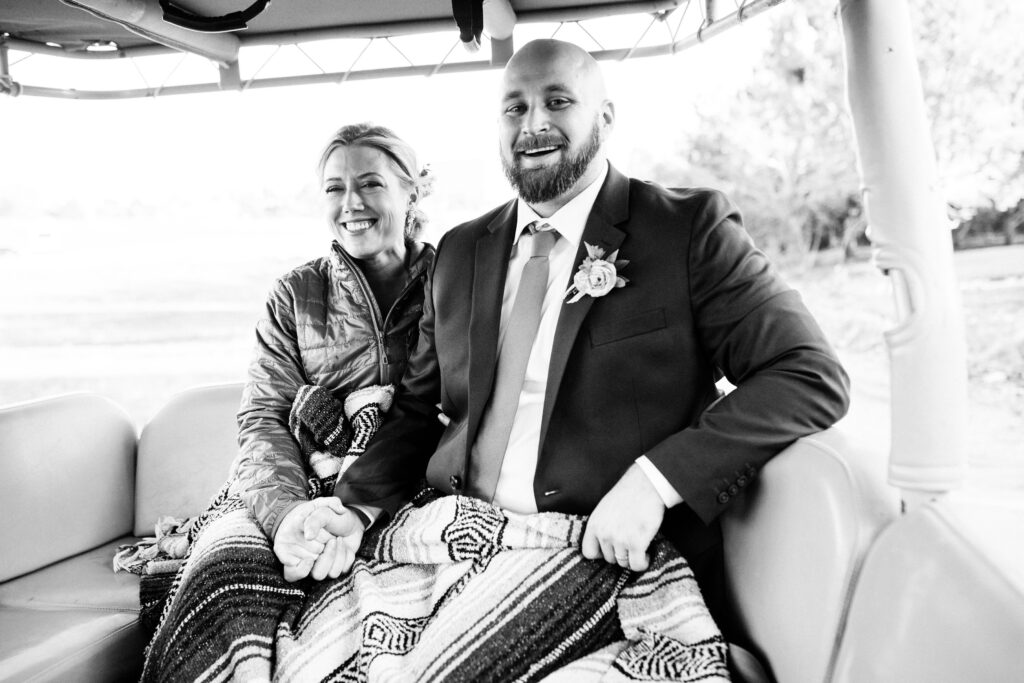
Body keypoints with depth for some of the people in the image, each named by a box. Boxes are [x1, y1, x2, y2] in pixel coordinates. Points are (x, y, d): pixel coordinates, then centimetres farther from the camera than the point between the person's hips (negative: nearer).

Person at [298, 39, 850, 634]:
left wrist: (654, 479, -20)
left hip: (617, 562, -4)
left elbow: (814, 377, -9)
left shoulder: (690, 228, -3)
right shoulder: (459, 252, 13)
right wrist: (357, 508, -2)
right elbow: (419, 411, 16)